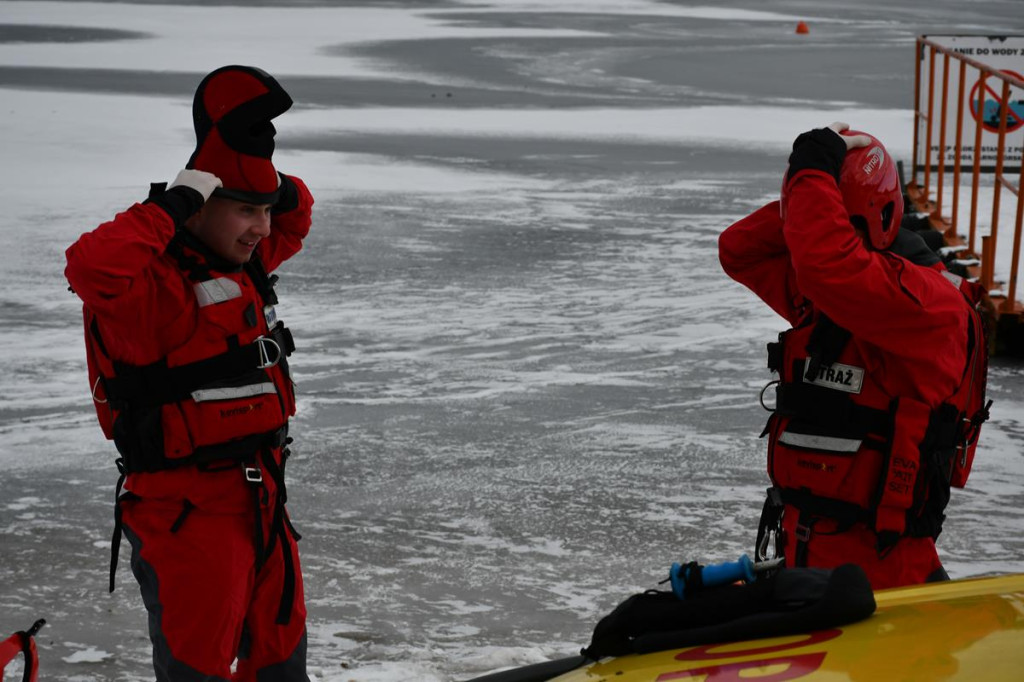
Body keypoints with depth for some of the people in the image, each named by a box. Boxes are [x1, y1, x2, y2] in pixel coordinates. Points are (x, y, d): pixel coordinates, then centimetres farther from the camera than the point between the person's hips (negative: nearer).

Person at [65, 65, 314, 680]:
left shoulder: (243, 264, 10)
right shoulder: (156, 282, -18)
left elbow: (295, 216, 26)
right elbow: (91, 266, -39)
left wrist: (272, 186, 3)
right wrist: (171, 205, -28)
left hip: (261, 502, 9)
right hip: (185, 513, -9)